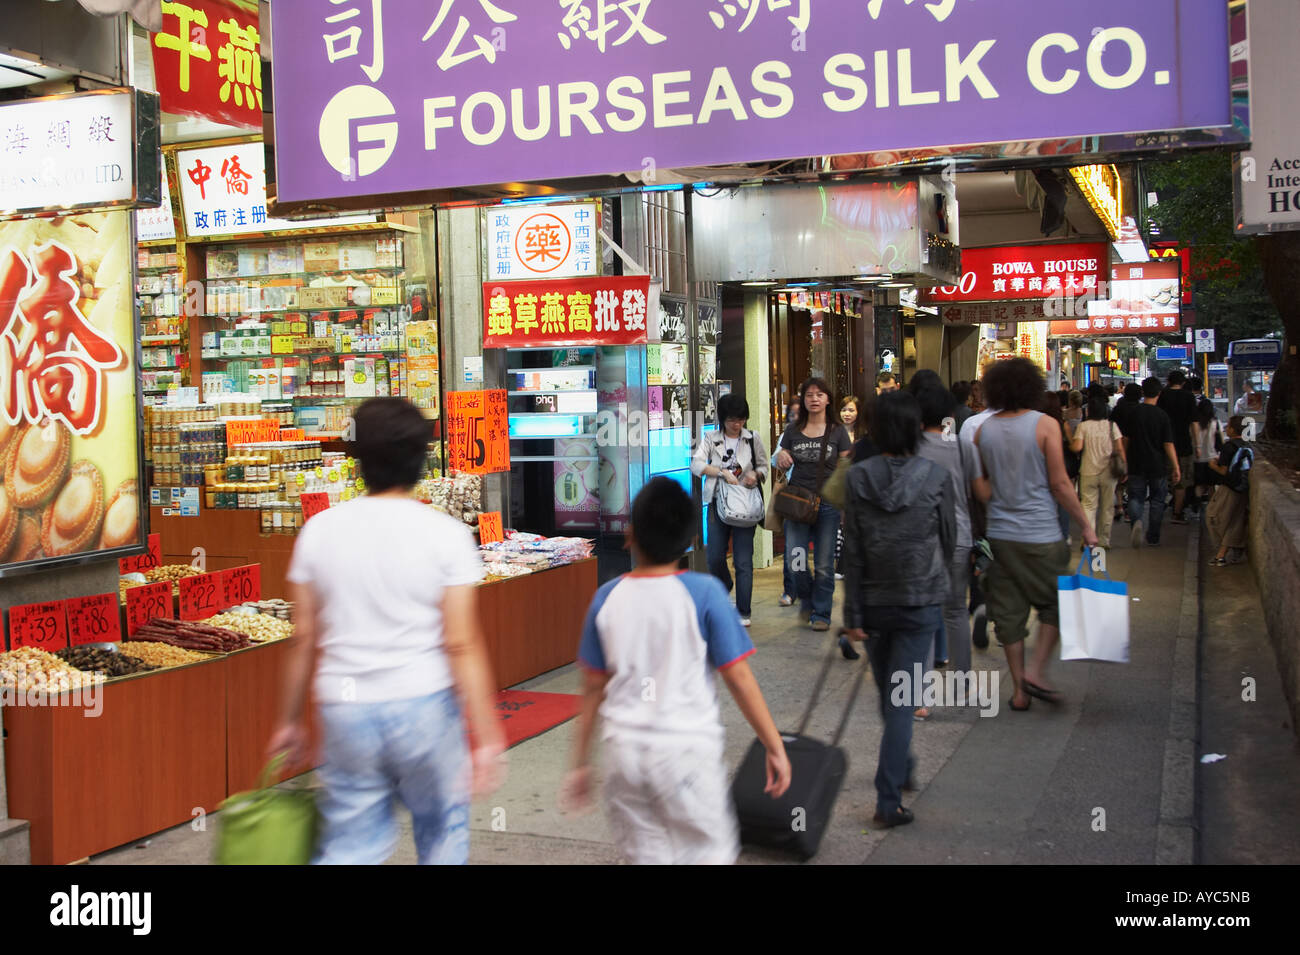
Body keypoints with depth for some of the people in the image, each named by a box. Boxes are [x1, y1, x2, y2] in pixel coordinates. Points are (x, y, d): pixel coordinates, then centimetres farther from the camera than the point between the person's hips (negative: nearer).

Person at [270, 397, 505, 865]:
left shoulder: (319, 529, 0)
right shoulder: (446, 534, -9)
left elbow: (303, 638, 3)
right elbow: (462, 645, -12)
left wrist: (289, 721, 14)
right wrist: (485, 736, -8)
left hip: (345, 709, 3)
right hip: (423, 705, -3)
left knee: (349, 847, 11)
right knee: (442, 833, 16)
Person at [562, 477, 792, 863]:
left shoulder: (608, 598, -1)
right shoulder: (704, 593, -10)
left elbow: (593, 688, 4)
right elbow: (739, 678, -9)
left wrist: (581, 763, 14)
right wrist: (775, 747, 1)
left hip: (623, 750, 3)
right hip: (687, 749, -3)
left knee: (646, 856, 15)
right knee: (711, 852, 11)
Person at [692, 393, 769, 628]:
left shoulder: (753, 440, 6)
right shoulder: (711, 440, 4)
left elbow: (764, 466, 15)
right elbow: (696, 464, -10)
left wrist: (756, 474, -9)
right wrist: (723, 472, -22)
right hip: (718, 503, 1)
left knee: (743, 560, -4)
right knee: (715, 558, 3)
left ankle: (744, 612, 2)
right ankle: (724, 590, 35)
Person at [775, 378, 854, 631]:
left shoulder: (837, 432, 3)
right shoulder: (793, 431, 9)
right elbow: (782, 463, 17)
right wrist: (781, 458, -6)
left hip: (827, 503, -1)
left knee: (824, 563, 2)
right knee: (795, 561, -4)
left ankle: (821, 613, 16)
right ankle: (807, 598, 25)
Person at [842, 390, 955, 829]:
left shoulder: (858, 478, -7)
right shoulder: (936, 477, -10)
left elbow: (853, 552, -6)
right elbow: (949, 539, 1)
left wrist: (853, 615, -1)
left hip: (874, 600, 2)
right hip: (920, 600, -2)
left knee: (887, 693, 21)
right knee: (901, 699, 1)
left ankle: (900, 768, 41)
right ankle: (888, 800, -2)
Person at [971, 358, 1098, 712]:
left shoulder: (983, 430, 4)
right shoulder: (1045, 425, -8)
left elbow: (980, 487, 5)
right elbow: (1059, 484, -9)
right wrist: (1086, 525, -2)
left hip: (1000, 534, 4)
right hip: (1040, 534, -4)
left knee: (1009, 612, 9)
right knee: (1056, 604, 13)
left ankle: (1020, 690, 14)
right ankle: (1036, 671, 2)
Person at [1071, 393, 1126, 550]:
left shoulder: (1083, 425, -6)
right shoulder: (1111, 425, -2)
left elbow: (1077, 447, -14)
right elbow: (1120, 448, -4)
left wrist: (1069, 445, 8)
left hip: (1089, 472, -1)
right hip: (1108, 472, 1)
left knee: (1088, 505, 2)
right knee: (1107, 507, 12)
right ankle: (1104, 541, 18)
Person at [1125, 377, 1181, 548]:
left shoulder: (1133, 412, -3)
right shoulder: (1162, 416, -9)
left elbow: (1126, 439, 3)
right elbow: (1168, 444, -9)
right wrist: (1176, 467, -3)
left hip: (1136, 465, 1)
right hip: (1158, 465, -1)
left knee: (1135, 497, 7)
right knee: (1157, 500, 12)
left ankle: (1136, 521, -24)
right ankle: (1153, 538, 15)